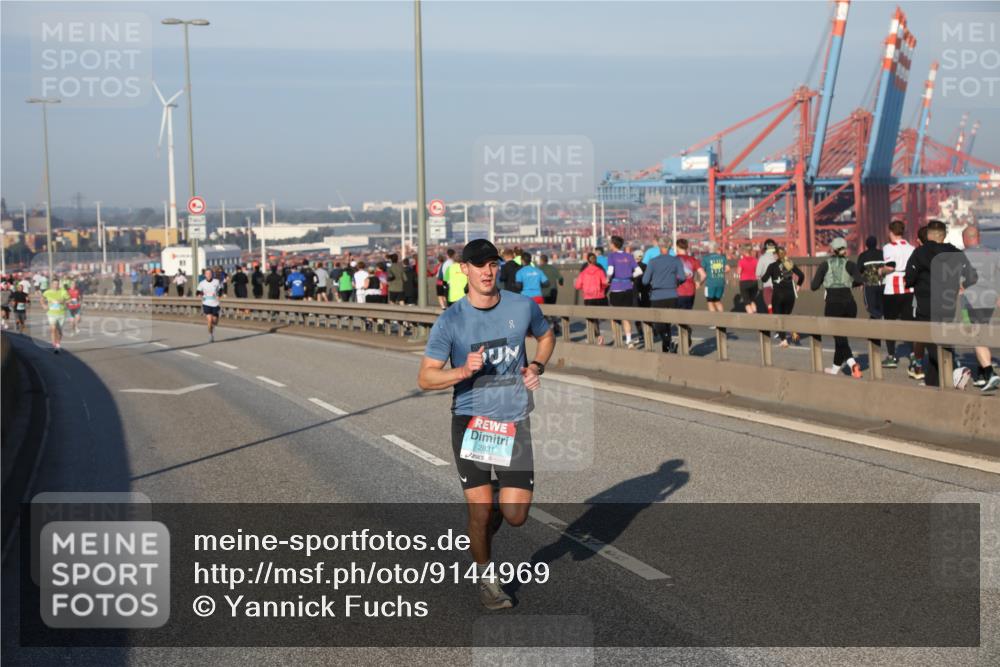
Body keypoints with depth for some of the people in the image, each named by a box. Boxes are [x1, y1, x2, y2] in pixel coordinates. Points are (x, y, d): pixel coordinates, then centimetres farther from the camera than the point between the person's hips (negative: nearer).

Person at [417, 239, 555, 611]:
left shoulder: (523, 307, 0)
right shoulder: (450, 321, -8)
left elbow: (546, 336, 21)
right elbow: (425, 378, -7)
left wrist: (536, 367, 2)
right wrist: (463, 371, -25)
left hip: (514, 422, 2)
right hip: (470, 421, -2)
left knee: (515, 515, -3)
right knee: (480, 508, -3)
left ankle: (495, 511, 35)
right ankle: (485, 577, 23)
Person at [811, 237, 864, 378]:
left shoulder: (825, 265, 2)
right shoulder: (849, 264, 4)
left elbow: (814, 286, -4)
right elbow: (859, 280, -14)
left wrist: (823, 280, 17)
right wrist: (850, 283, 7)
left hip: (833, 304, -2)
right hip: (849, 303, 2)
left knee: (840, 338, -1)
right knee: (841, 335, 19)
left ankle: (852, 363, -21)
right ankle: (836, 366, 28)